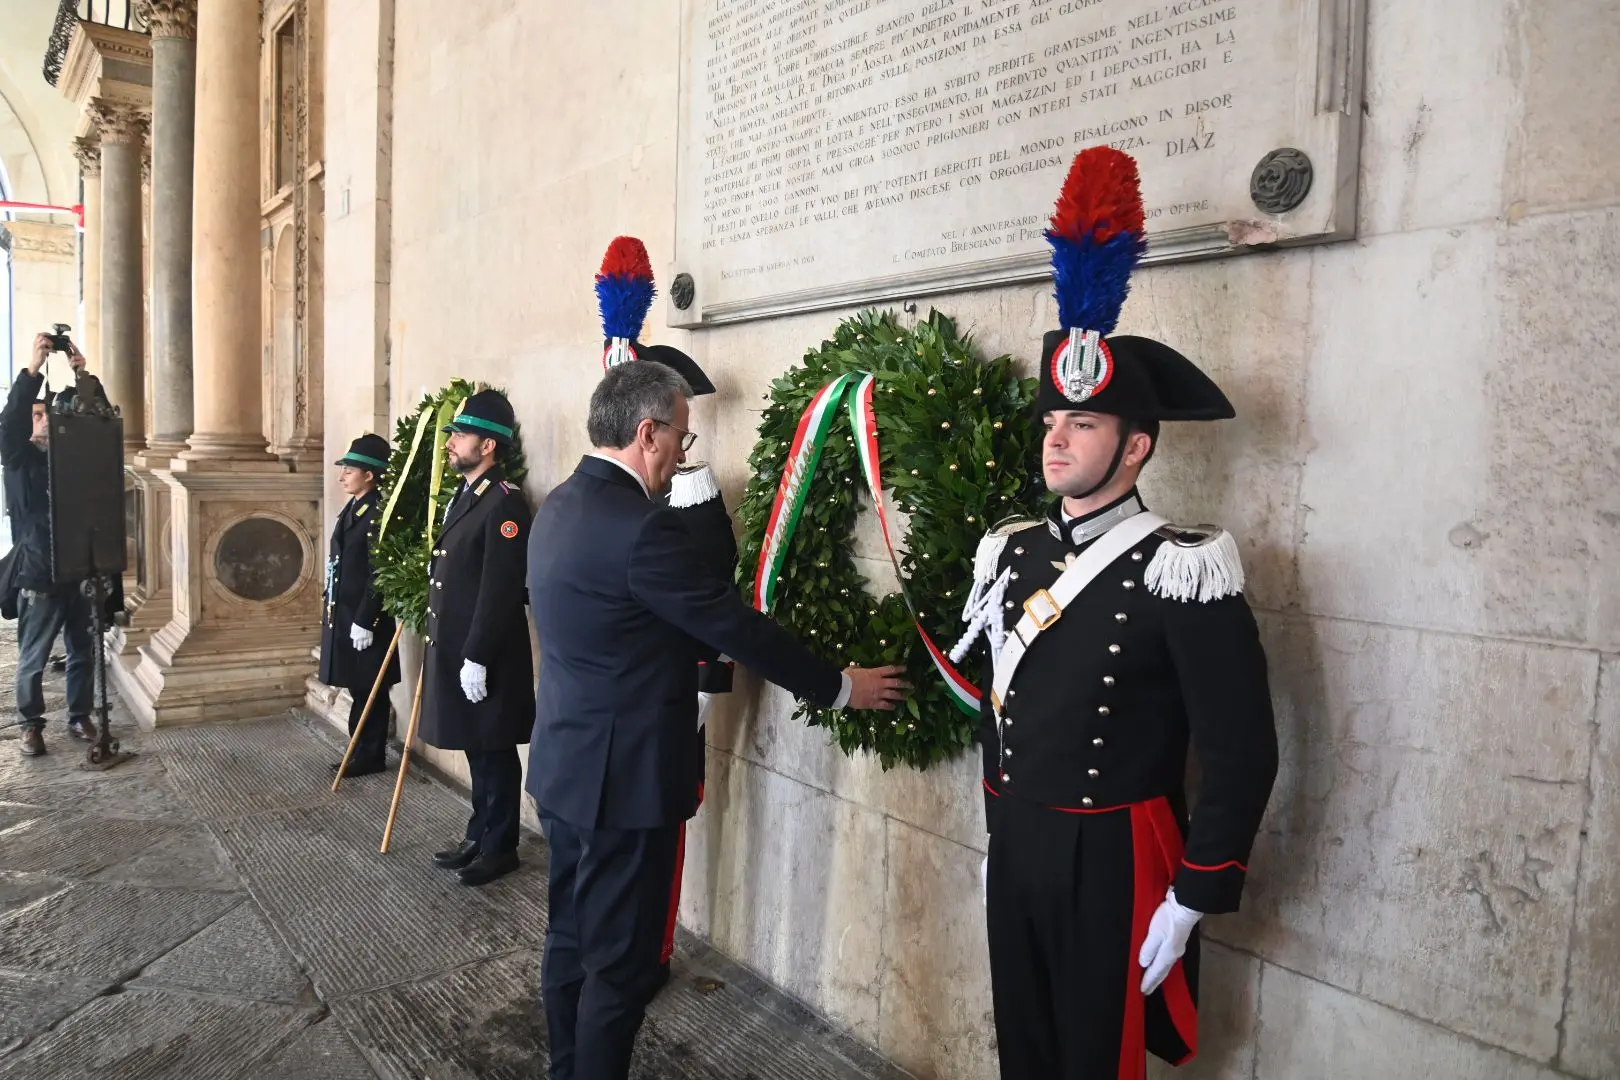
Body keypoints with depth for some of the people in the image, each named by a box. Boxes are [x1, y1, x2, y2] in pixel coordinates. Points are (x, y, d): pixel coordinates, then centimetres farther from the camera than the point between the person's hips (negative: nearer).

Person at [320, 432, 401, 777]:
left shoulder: (379, 514, -16)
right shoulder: (350, 510, 13)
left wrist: (365, 622, -21)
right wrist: (331, 614, 18)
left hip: (365, 620, -9)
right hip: (343, 616, 9)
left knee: (369, 691, 2)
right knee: (358, 689, 16)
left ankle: (371, 757, 13)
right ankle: (359, 752, 26)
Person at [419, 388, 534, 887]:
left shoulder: (505, 502, -16)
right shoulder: (463, 497, 15)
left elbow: (499, 589, -21)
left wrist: (476, 659, -21)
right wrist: (450, 652, 18)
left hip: (487, 659, -9)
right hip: (455, 652, 9)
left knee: (495, 755, 4)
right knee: (476, 753, 18)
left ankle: (499, 849, 16)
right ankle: (479, 837, 30)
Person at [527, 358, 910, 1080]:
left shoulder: (561, 507, 6)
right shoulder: (640, 525, -24)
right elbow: (737, 627, -18)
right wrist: (840, 686, -6)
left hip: (566, 764, 10)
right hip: (622, 776, -10)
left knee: (571, 936, 21)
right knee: (619, 961, 5)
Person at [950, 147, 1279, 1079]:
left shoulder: (1182, 572, -16)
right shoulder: (1011, 554, 4)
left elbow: (1244, 755, -15)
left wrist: (1191, 900, -13)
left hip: (1112, 862, -6)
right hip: (1013, 849, 6)